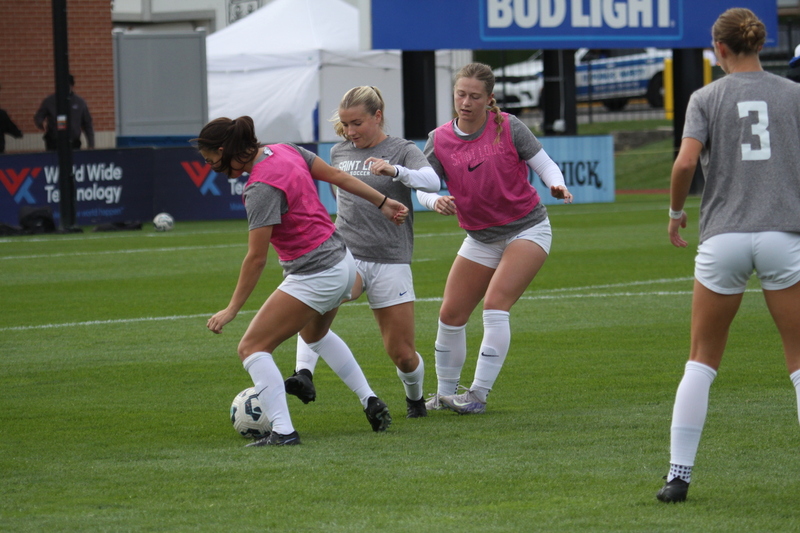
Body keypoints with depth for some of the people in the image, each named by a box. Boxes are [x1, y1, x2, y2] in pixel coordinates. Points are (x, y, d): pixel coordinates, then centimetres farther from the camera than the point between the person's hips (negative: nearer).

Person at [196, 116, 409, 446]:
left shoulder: (261, 189, -23)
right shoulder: (285, 151, 1)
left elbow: (256, 258, -22)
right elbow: (337, 176, 9)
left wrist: (232, 310, -16)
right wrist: (383, 203, 20)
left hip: (315, 277, -10)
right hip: (343, 263, 10)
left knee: (252, 347, -7)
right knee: (314, 334, 36)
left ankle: (283, 431, -18)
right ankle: (370, 401, 34)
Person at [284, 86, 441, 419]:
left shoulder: (402, 150, -1)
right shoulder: (339, 153, 12)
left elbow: (432, 182, -21)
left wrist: (395, 170, -38)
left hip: (390, 261, -2)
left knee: (402, 353, 2)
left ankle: (415, 397, 35)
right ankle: (304, 375, -46)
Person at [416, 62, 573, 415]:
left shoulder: (508, 127, -12)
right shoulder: (439, 140, -4)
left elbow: (545, 164, -6)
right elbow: (423, 186, -9)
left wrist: (557, 186, -28)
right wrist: (435, 201, -32)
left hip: (527, 229, -4)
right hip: (480, 238, 5)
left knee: (495, 304, -21)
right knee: (451, 315, 3)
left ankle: (479, 394, -19)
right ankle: (445, 392, 20)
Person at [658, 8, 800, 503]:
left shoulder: (706, 99, 3)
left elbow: (685, 163, -10)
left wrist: (676, 212, 7)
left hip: (723, 236, 0)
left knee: (702, 359, 11)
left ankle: (679, 474, 6)